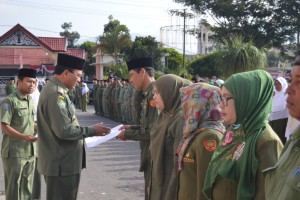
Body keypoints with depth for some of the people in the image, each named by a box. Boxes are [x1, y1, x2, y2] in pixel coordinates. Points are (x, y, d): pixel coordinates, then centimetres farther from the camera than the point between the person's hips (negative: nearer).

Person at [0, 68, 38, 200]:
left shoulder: (31, 101, 11)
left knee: (27, 188, 16)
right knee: (14, 189, 0)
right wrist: (24, 137, -26)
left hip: (30, 151, 7)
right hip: (14, 153, -7)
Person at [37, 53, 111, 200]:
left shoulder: (55, 90, 13)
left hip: (61, 162, 11)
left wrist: (88, 130, 12)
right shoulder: (56, 94, -21)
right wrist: (92, 131, -15)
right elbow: (64, 130, -26)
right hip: (62, 164, -11)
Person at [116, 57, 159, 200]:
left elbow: (153, 132, -24)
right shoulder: (149, 94, 10)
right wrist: (132, 128, 8)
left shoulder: (155, 94, -20)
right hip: (150, 156, 9)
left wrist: (128, 134, -13)